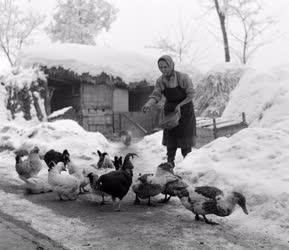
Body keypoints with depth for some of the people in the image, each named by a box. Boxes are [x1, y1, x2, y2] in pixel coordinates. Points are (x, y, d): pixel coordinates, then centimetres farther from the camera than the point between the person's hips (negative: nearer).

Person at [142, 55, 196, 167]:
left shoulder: (183, 77, -20)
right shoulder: (160, 81, -9)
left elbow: (191, 95, -13)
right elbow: (155, 95, -18)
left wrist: (179, 105, -24)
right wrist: (149, 104, -39)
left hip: (185, 109, -3)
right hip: (170, 110, 3)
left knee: (185, 141, -1)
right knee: (170, 140, 3)